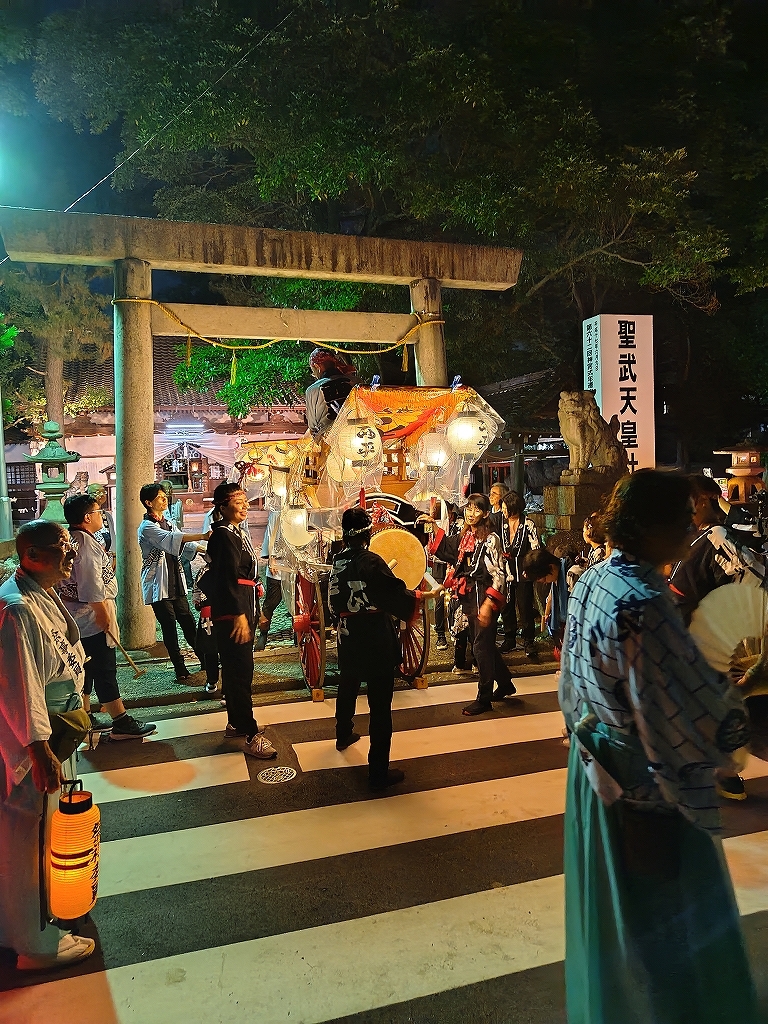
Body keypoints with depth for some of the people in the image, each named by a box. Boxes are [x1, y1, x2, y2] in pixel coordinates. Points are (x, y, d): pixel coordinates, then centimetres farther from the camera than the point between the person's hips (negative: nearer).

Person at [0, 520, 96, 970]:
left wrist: (76, 715, 21)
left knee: (40, 833, 25)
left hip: (53, 730, 10)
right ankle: (38, 944, 24)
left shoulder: (45, 598, 5)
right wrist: (42, 752, -24)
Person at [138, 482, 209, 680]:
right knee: (169, 627, -2)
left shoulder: (168, 524, 17)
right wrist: (202, 536, -34)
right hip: (159, 586, -7)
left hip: (176, 584, 7)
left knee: (188, 622, 10)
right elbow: (171, 539, -27)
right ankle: (180, 668, 5)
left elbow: (184, 544, 9)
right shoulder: (147, 527, -11)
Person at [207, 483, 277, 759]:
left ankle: (236, 723, 30)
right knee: (240, 672, -7)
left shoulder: (238, 532, 15)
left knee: (236, 670, 18)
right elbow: (228, 578, -22)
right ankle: (251, 736, -3)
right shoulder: (224, 535, -15)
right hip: (231, 614, -11)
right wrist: (239, 615, -26)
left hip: (243, 610, 11)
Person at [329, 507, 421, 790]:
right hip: (376, 645, -8)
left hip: (347, 642, 8)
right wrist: (424, 596, -6)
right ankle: (379, 773, 2)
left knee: (347, 690, 29)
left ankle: (344, 735, 53)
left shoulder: (338, 561, 2)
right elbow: (398, 597, -22)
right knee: (380, 707, -1)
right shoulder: (371, 562, -20)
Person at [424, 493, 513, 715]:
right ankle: (505, 683, 36)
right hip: (469, 597, 8)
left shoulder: (490, 539, -14)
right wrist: (433, 525, 15)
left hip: (485, 597, -8)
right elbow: (445, 547, 26)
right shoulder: (464, 536, 7)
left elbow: (499, 576, -17)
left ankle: (484, 699, 11)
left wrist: (488, 605, -23)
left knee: (481, 646, -1)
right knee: (484, 644, 17)